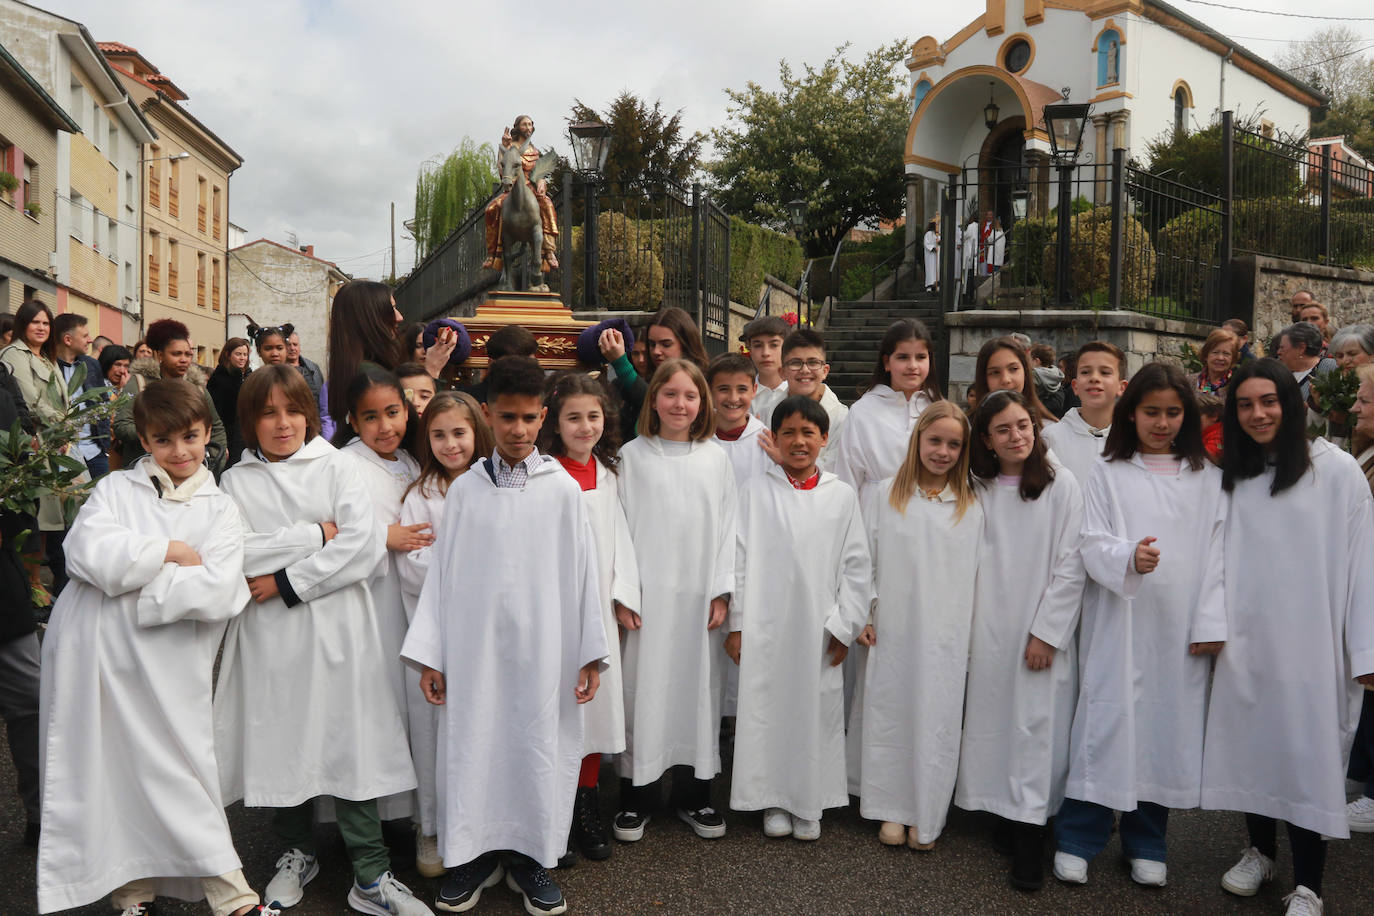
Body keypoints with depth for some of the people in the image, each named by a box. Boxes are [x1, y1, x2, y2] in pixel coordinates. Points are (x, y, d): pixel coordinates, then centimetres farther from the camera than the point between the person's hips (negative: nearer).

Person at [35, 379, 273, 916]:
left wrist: (129, 578, -10)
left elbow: (215, 591, -10)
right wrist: (171, 552, -9)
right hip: (94, 655, 1)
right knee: (109, 770, 8)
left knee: (180, 772, 0)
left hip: (168, 667, -1)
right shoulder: (116, 490, 9)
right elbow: (88, 551, -11)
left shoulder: (221, 511, 6)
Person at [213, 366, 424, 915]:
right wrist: (314, 534, -9)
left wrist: (287, 583, -10)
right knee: (282, 745, 9)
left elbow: (364, 545, -9)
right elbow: (234, 554, -7)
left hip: (336, 630, -1)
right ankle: (296, 854, 33)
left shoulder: (337, 468, 4)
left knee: (350, 744, -1)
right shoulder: (236, 482, 8)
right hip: (269, 638, 2)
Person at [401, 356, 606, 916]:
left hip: (542, 649, -1)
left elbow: (582, 574, 0)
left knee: (537, 747, 7)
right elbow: (442, 573, 5)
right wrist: (429, 655, 2)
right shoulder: (464, 490, 3)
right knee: (473, 746, 8)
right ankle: (475, 855, 27)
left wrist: (591, 653, -2)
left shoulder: (563, 489, 0)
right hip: (474, 648, 1)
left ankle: (529, 858, 25)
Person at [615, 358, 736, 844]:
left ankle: (693, 794, 22)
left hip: (699, 594, 2)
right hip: (647, 595, -2)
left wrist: (722, 592, 0)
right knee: (644, 690, 2)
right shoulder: (632, 456, 2)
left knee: (698, 688, 8)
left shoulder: (716, 458, 7)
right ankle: (637, 795, 16)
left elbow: (726, 527, 6)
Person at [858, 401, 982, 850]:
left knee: (937, 721, 4)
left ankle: (925, 817, 19)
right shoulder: (885, 494, 3)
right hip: (893, 632, 0)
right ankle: (892, 811, 22)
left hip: (946, 636, 0)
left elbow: (979, 573, 6)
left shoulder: (972, 505, 5)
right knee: (890, 716, 7)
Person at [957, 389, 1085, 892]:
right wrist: (967, 629, 3)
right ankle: (1005, 812, 22)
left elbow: (1071, 565, -6)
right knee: (993, 724, 7)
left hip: (1044, 633, -3)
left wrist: (1047, 632, -10)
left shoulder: (1061, 484, -3)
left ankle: (1029, 841, 5)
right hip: (990, 631, 3)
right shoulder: (979, 489, 7)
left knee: (1037, 728, -2)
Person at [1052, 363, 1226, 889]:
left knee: (1169, 725, 7)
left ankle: (1146, 844, 23)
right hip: (1118, 623, -2)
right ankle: (1077, 840, 12)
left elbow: (1217, 553, 5)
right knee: (1108, 720, -1)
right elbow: (1092, 544, -3)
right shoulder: (1109, 474, 4)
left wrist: (1211, 622, -3)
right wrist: (1129, 556, -24)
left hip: (1181, 628, 2)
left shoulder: (1207, 479, 9)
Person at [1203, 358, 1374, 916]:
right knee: (1251, 744, 11)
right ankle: (1260, 851, 31)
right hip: (1246, 639, 4)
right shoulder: (1232, 476, 8)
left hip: (1311, 641, -4)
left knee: (1308, 751, 3)